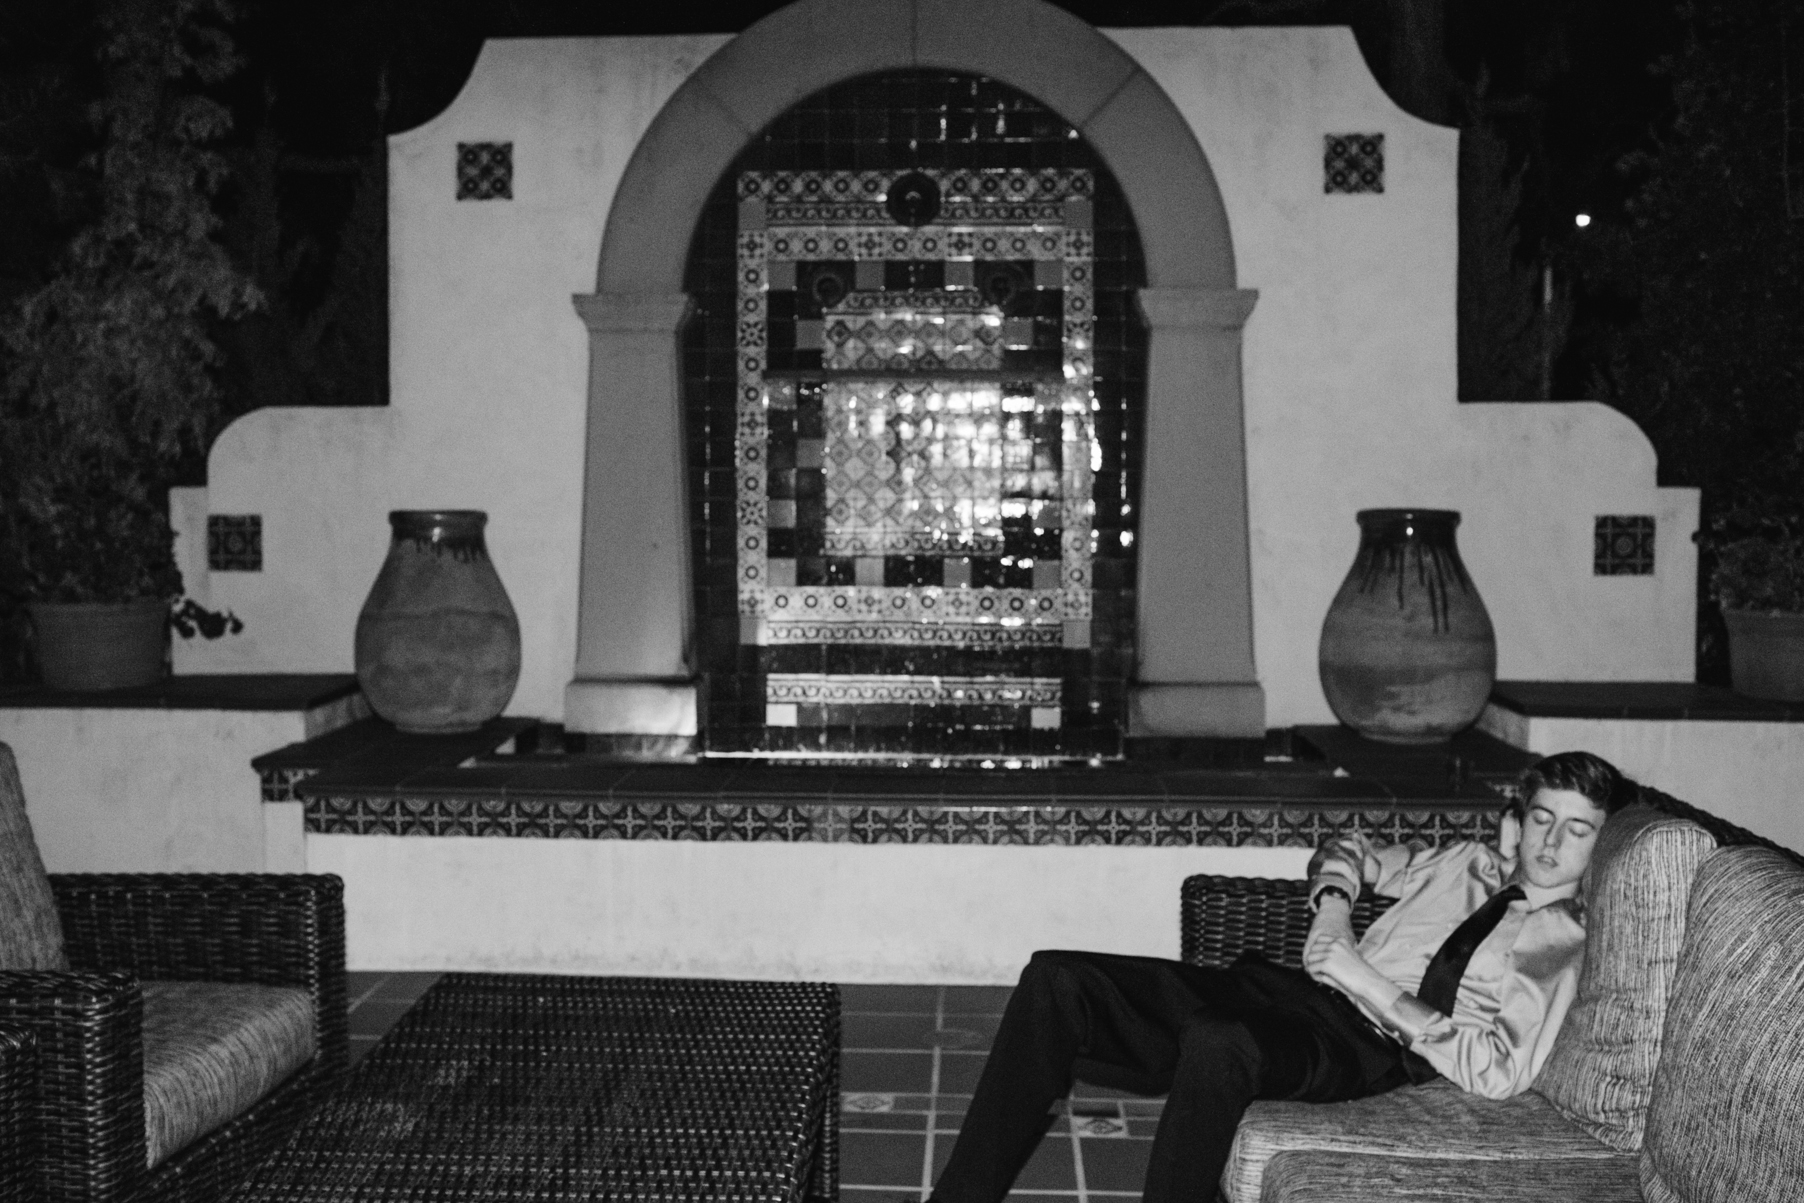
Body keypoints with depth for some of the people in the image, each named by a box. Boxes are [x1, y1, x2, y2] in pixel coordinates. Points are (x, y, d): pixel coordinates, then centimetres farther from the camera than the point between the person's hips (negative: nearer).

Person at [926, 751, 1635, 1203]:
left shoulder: (1558, 938, 3)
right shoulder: (1471, 864, 22)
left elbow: (1500, 1072, -12)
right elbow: (1350, 853, 36)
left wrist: (1370, 985, -11)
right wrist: (1333, 912, 13)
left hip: (1365, 1047, -7)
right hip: (1292, 993, 7)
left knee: (1218, 1041, -43)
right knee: (1057, 981, -11)